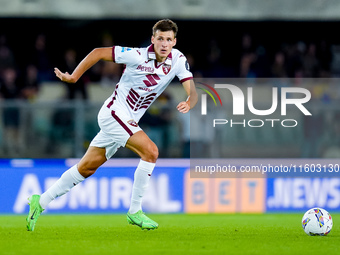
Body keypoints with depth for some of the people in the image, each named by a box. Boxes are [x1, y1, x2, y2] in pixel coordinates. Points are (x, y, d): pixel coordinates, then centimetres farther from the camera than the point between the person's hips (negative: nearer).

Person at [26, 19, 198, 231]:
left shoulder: (178, 60, -6)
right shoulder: (138, 56, -20)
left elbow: (192, 91, -12)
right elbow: (98, 53, -12)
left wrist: (189, 102, -35)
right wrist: (73, 77, -13)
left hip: (129, 121, 6)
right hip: (114, 112, -6)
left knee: (87, 167, 11)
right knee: (150, 151, -23)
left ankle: (41, 202, 22)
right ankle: (135, 211, -11)